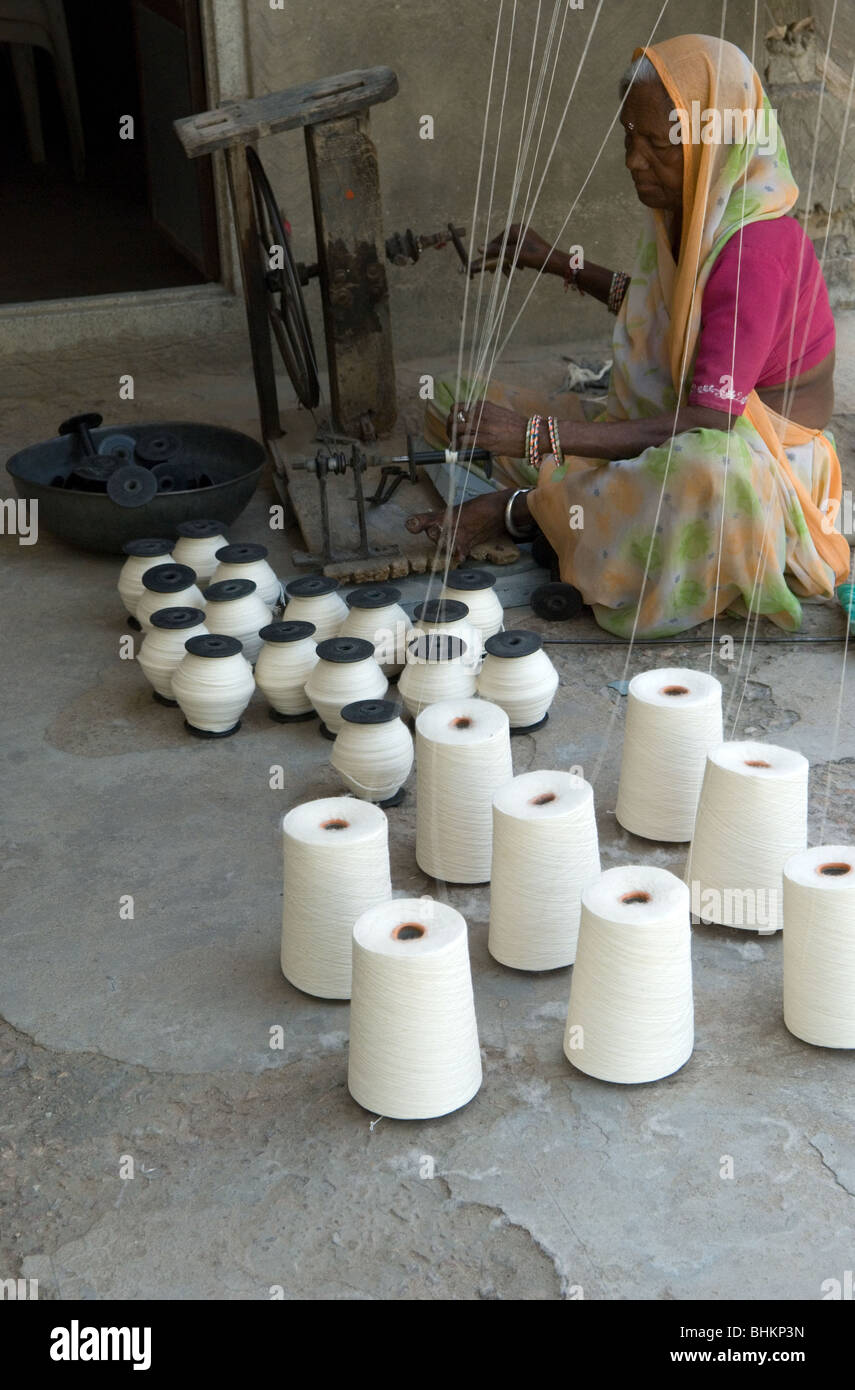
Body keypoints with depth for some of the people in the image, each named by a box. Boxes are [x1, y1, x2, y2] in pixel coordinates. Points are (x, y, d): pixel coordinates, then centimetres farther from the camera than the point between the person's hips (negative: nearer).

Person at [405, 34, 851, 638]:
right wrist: (559, 264, 16)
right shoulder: (686, 211, 0)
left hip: (755, 458, -8)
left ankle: (523, 508, -25)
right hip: (674, 434, 8)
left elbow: (704, 423, -32)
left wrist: (535, 434, -37)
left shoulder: (757, 249, -26)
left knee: (707, 472, -46)